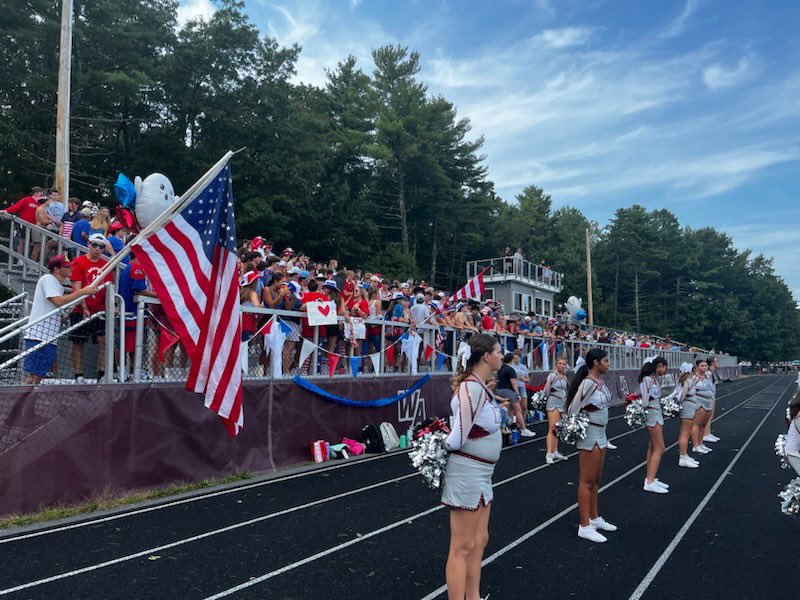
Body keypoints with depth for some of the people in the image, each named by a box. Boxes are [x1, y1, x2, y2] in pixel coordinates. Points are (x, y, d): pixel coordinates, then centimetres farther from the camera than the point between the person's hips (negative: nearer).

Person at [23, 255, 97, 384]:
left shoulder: (59, 285, 20)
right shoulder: (48, 279, -8)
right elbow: (58, 301, -22)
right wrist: (83, 292, -20)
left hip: (49, 337, 9)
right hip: (39, 335, -9)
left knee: (39, 373, 10)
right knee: (34, 375, -10)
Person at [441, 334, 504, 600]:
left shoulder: (480, 387, 7)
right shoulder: (472, 388, -23)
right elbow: (458, 439, -20)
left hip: (482, 473, 10)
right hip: (467, 471, -10)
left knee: (479, 541, 18)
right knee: (463, 548, 1)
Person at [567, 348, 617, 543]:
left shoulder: (600, 382, 8)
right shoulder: (588, 382, -20)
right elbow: (573, 408, -21)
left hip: (600, 433, 9)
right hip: (589, 434, -9)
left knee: (596, 480, 18)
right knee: (587, 481, -2)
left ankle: (595, 518, 31)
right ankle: (585, 527, 4)